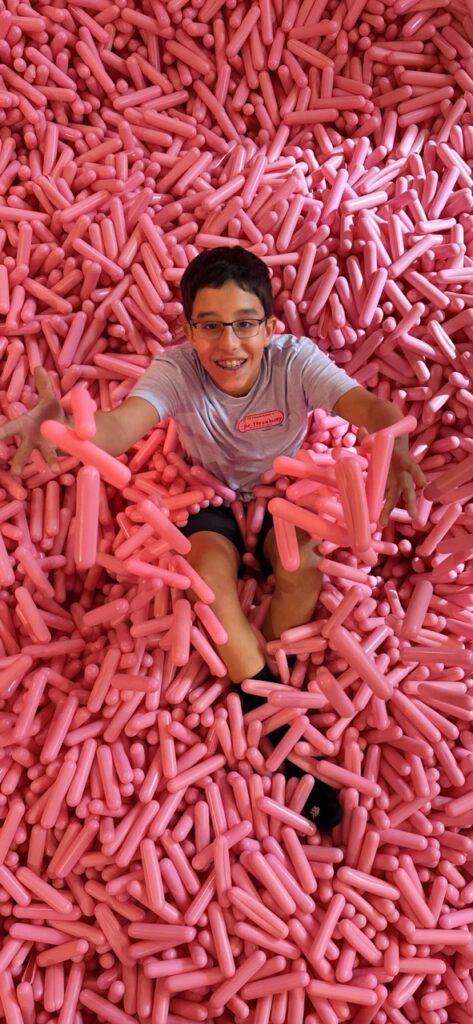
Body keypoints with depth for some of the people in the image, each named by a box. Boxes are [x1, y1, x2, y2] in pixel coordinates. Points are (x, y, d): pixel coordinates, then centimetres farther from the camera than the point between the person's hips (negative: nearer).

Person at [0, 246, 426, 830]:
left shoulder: (295, 360, -27)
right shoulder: (176, 369, -27)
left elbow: (363, 403, -44)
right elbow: (123, 423, -46)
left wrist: (393, 445, -69)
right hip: (211, 497, 0)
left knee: (303, 567, -30)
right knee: (211, 573, -30)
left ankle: (261, 703, -9)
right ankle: (280, 730, -19)